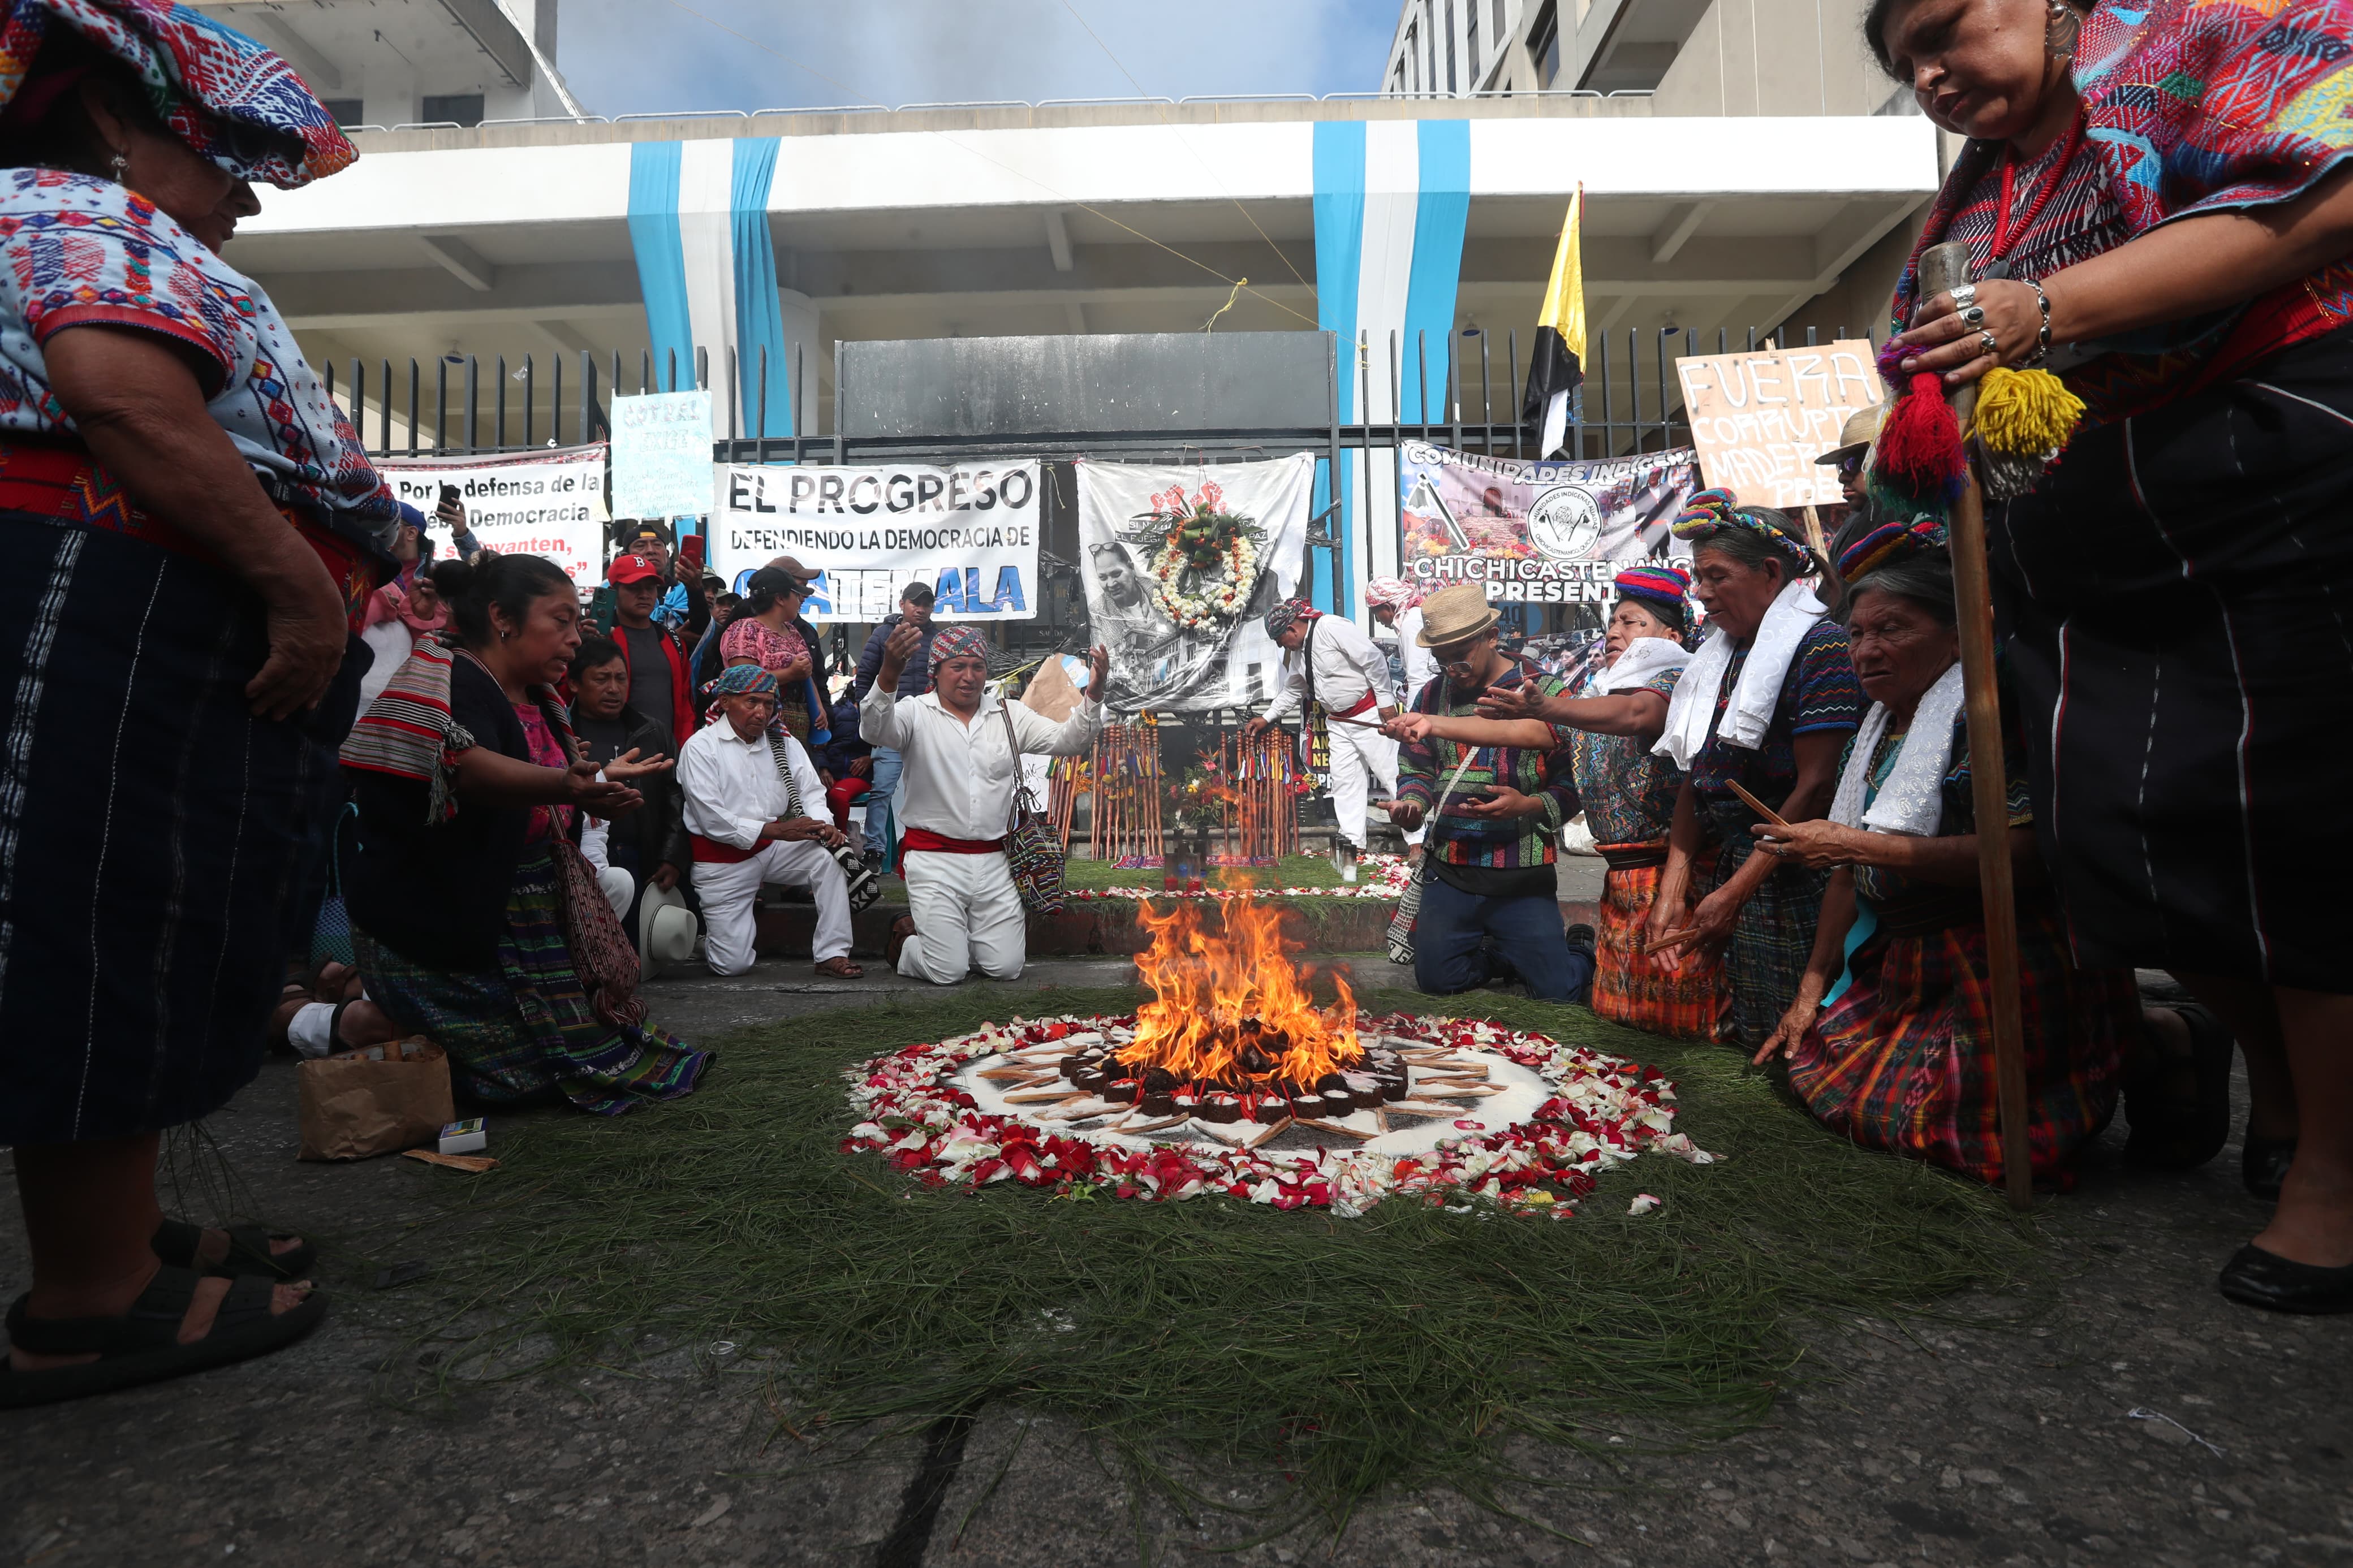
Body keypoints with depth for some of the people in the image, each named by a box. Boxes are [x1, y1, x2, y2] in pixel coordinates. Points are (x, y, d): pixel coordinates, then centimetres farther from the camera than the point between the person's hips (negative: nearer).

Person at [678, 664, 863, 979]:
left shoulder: (784, 743, 9)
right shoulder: (700, 747, -7)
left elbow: (811, 793, 4)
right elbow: (713, 821, -16)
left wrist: (824, 826, -20)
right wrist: (776, 830, -24)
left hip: (774, 848, 5)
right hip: (724, 860, -4)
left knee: (830, 856, -25)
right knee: (733, 965, -10)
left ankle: (832, 955, -19)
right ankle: (708, 936, 28)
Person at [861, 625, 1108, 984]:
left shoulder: (1008, 714, 9)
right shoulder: (916, 713, -2)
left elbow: (1066, 741, 0)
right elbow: (875, 731, -23)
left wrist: (1092, 694, -19)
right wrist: (888, 675, -44)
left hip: (992, 861, 4)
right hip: (934, 858, -4)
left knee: (1007, 967, 1)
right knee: (947, 972, -6)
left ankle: (946, 936, 30)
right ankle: (906, 938, 27)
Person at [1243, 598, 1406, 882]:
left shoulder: (1331, 628, -17)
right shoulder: (1298, 652, 12)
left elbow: (1373, 659, -21)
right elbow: (1291, 691, 26)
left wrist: (1386, 700, -19)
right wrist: (1267, 718, 22)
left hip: (1369, 715, -9)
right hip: (1338, 722, 9)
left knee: (1392, 774, -8)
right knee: (1345, 782, 7)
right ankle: (1352, 844, 12)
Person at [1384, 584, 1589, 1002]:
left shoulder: (1543, 693, -5)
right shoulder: (1433, 695, 7)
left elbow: (1573, 784, -6)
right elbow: (1415, 769, 14)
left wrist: (1528, 806, -23)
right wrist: (1411, 804, -7)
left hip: (1522, 878, -4)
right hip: (1449, 874, 4)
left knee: (1557, 989, -4)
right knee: (1437, 978, 5)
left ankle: (1584, 949, 31)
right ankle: (1507, 955, 33)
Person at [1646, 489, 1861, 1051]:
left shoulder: (1820, 646, -9)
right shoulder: (1720, 656, 14)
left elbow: (1816, 786, -16)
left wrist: (1734, 892, -16)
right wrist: (1671, 892, 3)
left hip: (1793, 878, -7)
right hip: (1728, 876, 7)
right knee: (1748, 1049, 13)